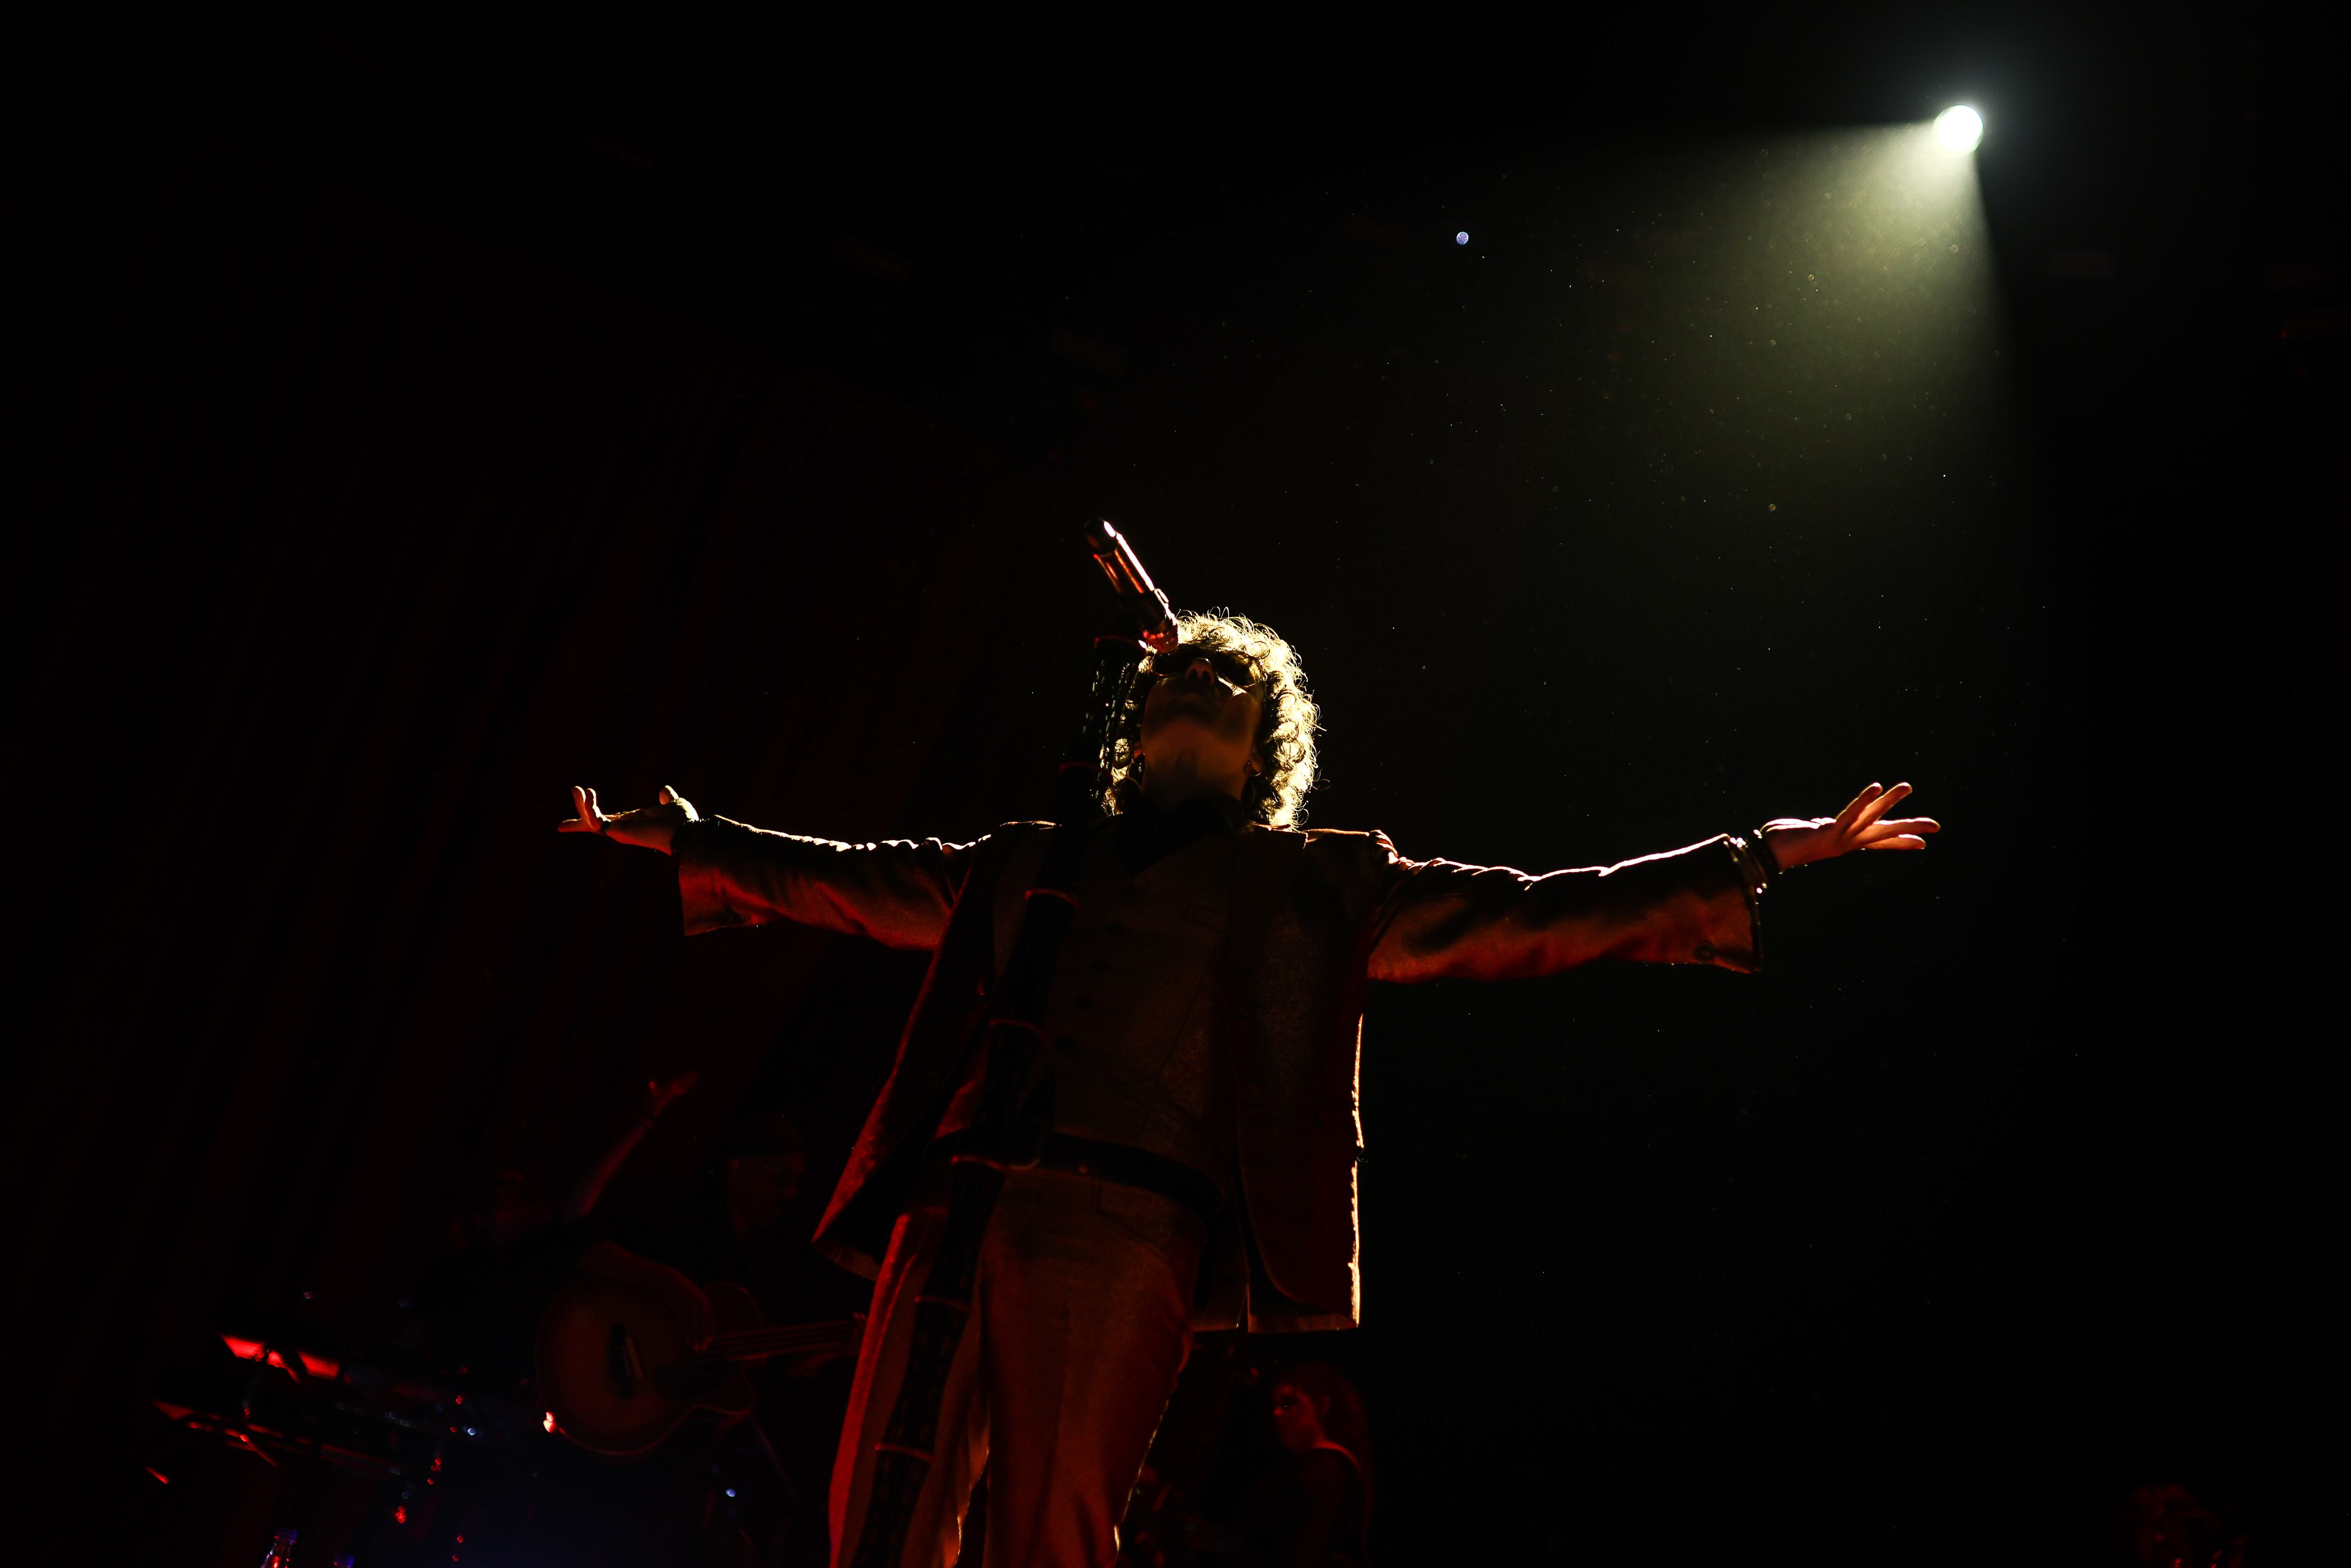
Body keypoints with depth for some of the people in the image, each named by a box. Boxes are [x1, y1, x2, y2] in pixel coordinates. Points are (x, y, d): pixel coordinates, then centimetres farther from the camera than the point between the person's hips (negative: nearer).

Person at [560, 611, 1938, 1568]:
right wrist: (685, 838, 42)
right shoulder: (1031, 863, 25)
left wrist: (1757, 859, 7)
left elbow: (1529, 917, 12)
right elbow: (854, 881, 36)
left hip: (1128, 1229, -4)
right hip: (954, 1214, 4)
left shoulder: (1317, 885, 16)